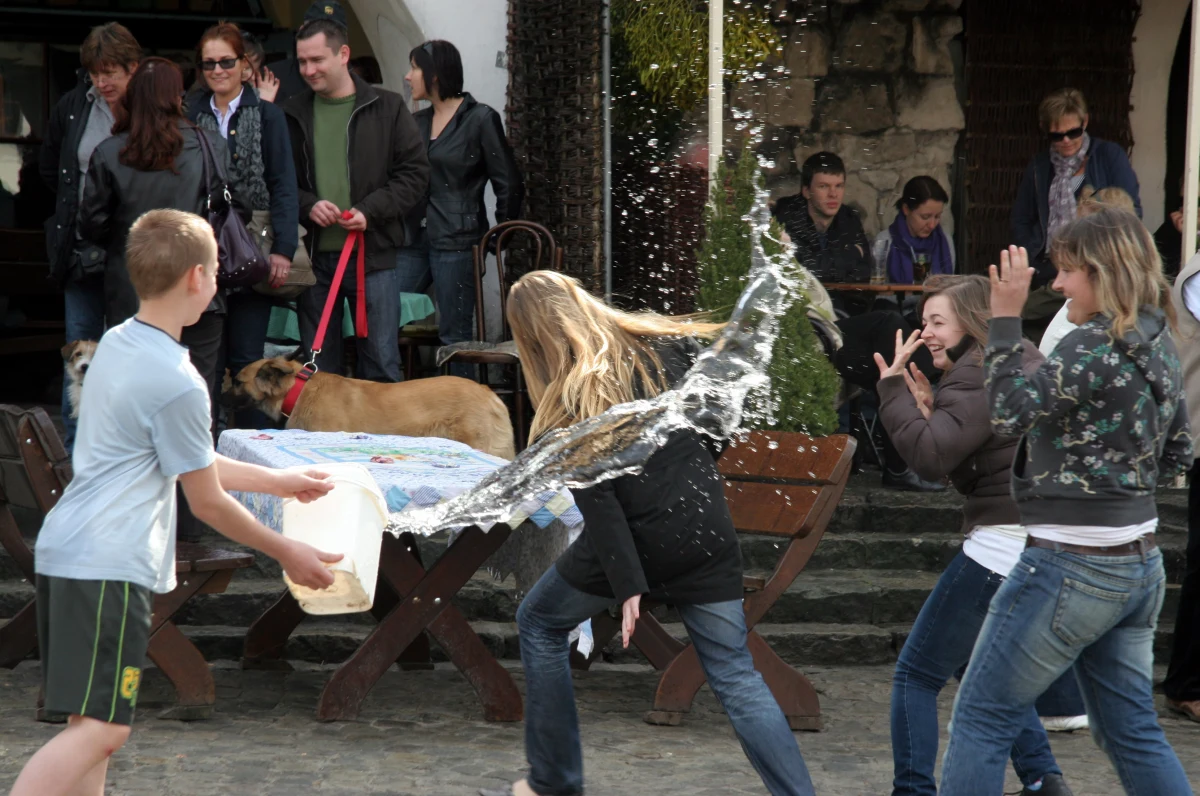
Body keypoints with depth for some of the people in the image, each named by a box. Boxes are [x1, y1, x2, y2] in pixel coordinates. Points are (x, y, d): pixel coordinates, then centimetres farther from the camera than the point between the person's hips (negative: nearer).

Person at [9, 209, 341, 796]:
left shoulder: (115, 344, 12)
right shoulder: (178, 384, -15)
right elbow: (208, 503, -5)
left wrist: (276, 481, 31)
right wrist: (287, 554, 8)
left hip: (64, 551, 10)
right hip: (110, 567, -10)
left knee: (90, 723, 12)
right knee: (101, 726, -13)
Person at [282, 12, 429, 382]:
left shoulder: (387, 108, 2)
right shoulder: (294, 114, 7)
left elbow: (415, 172, 0)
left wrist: (370, 210, -12)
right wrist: (307, 206, -10)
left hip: (373, 255, -2)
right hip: (314, 256, 2)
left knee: (381, 365, 2)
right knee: (316, 368, 8)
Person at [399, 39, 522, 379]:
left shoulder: (480, 119, -3)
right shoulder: (417, 122, 15)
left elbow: (508, 185, -2)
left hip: (456, 242, -6)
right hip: (414, 242, 6)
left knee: (455, 335, -3)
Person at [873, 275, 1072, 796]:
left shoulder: (982, 375, -12)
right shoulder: (1022, 363, 17)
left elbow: (930, 458, -23)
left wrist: (894, 390, -13)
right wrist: (929, 411, 8)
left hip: (1003, 547, -10)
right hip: (1043, 547, 10)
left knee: (916, 674, -1)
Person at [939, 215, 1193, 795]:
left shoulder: (1094, 344, -17)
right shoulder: (1159, 346, 9)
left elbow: (1010, 414, -18)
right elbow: (1176, 456, 18)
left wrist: (1005, 318, -16)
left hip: (1073, 566, -9)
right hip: (1138, 565, 9)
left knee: (981, 718, 2)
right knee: (1133, 734, 14)